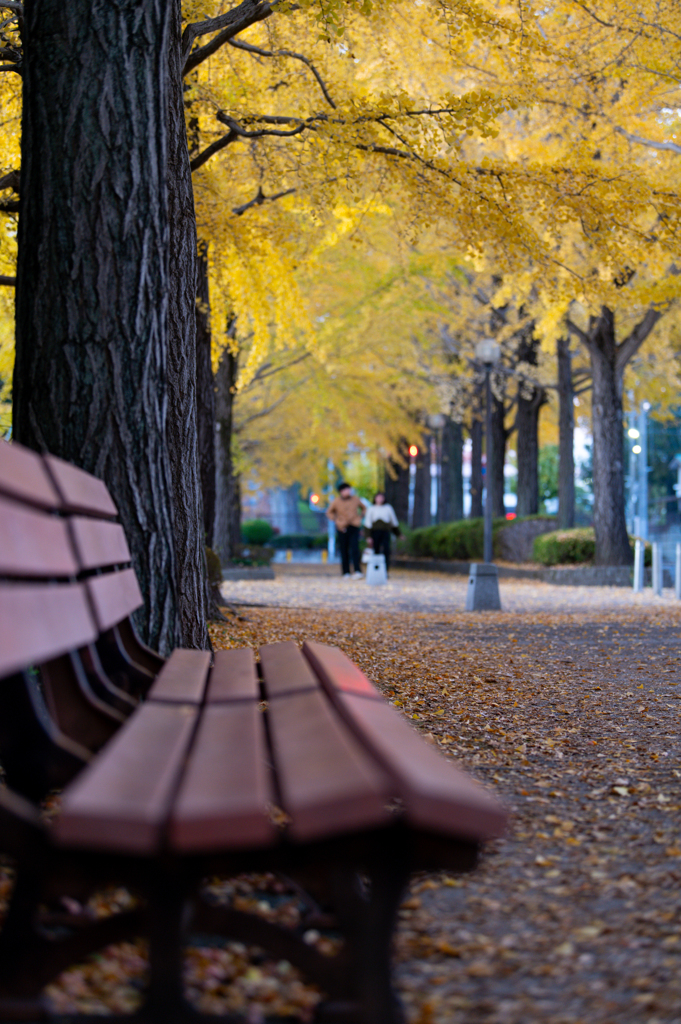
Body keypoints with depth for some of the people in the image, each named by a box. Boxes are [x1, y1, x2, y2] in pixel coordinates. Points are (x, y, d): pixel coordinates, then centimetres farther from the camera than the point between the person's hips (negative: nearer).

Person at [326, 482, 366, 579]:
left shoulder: (355, 499, 2)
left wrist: (360, 518, 9)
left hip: (354, 527, 0)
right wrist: (336, 521, 0)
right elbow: (329, 512, 12)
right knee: (344, 550, 1)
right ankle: (346, 573, 9)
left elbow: (363, 507, 20)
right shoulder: (336, 501, -2)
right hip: (342, 528, 0)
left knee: (354, 548, -12)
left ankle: (357, 571, -15)